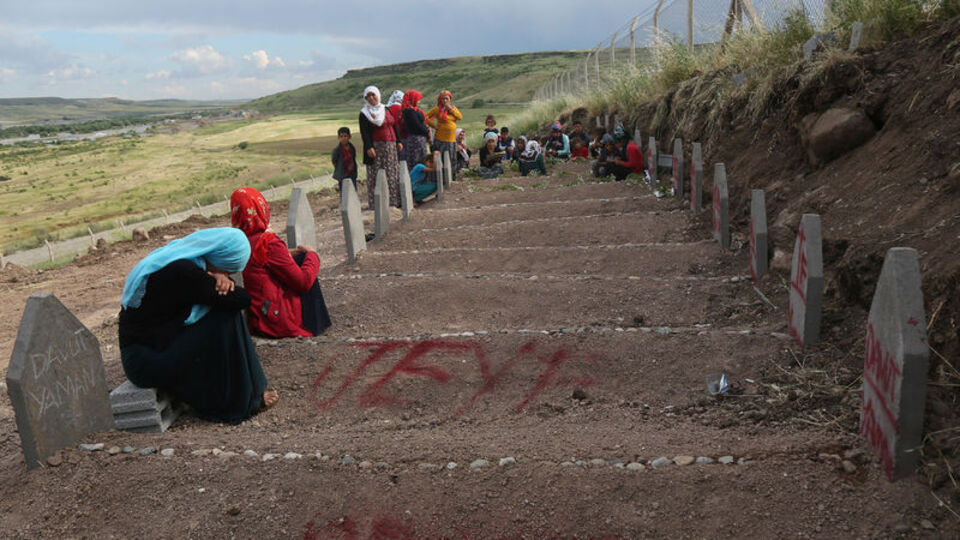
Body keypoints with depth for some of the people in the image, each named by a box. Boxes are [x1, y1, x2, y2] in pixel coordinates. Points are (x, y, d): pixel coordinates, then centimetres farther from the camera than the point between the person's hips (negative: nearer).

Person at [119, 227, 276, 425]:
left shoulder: (175, 257, 5)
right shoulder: (183, 271, -24)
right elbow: (242, 298, -20)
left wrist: (219, 278, -8)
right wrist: (219, 281, -1)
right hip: (148, 361, -10)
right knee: (225, 320, -16)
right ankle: (245, 399, -2)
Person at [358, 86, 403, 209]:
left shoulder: (386, 110, 15)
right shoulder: (364, 114, 0)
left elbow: (394, 126, 18)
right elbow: (364, 132, -8)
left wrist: (398, 141, 10)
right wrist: (369, 147, -19)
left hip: (391, 147, 5)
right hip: (376, 148, -5)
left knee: (392, 174, 5)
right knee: (377, 176, -8)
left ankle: (394, 200, 11)